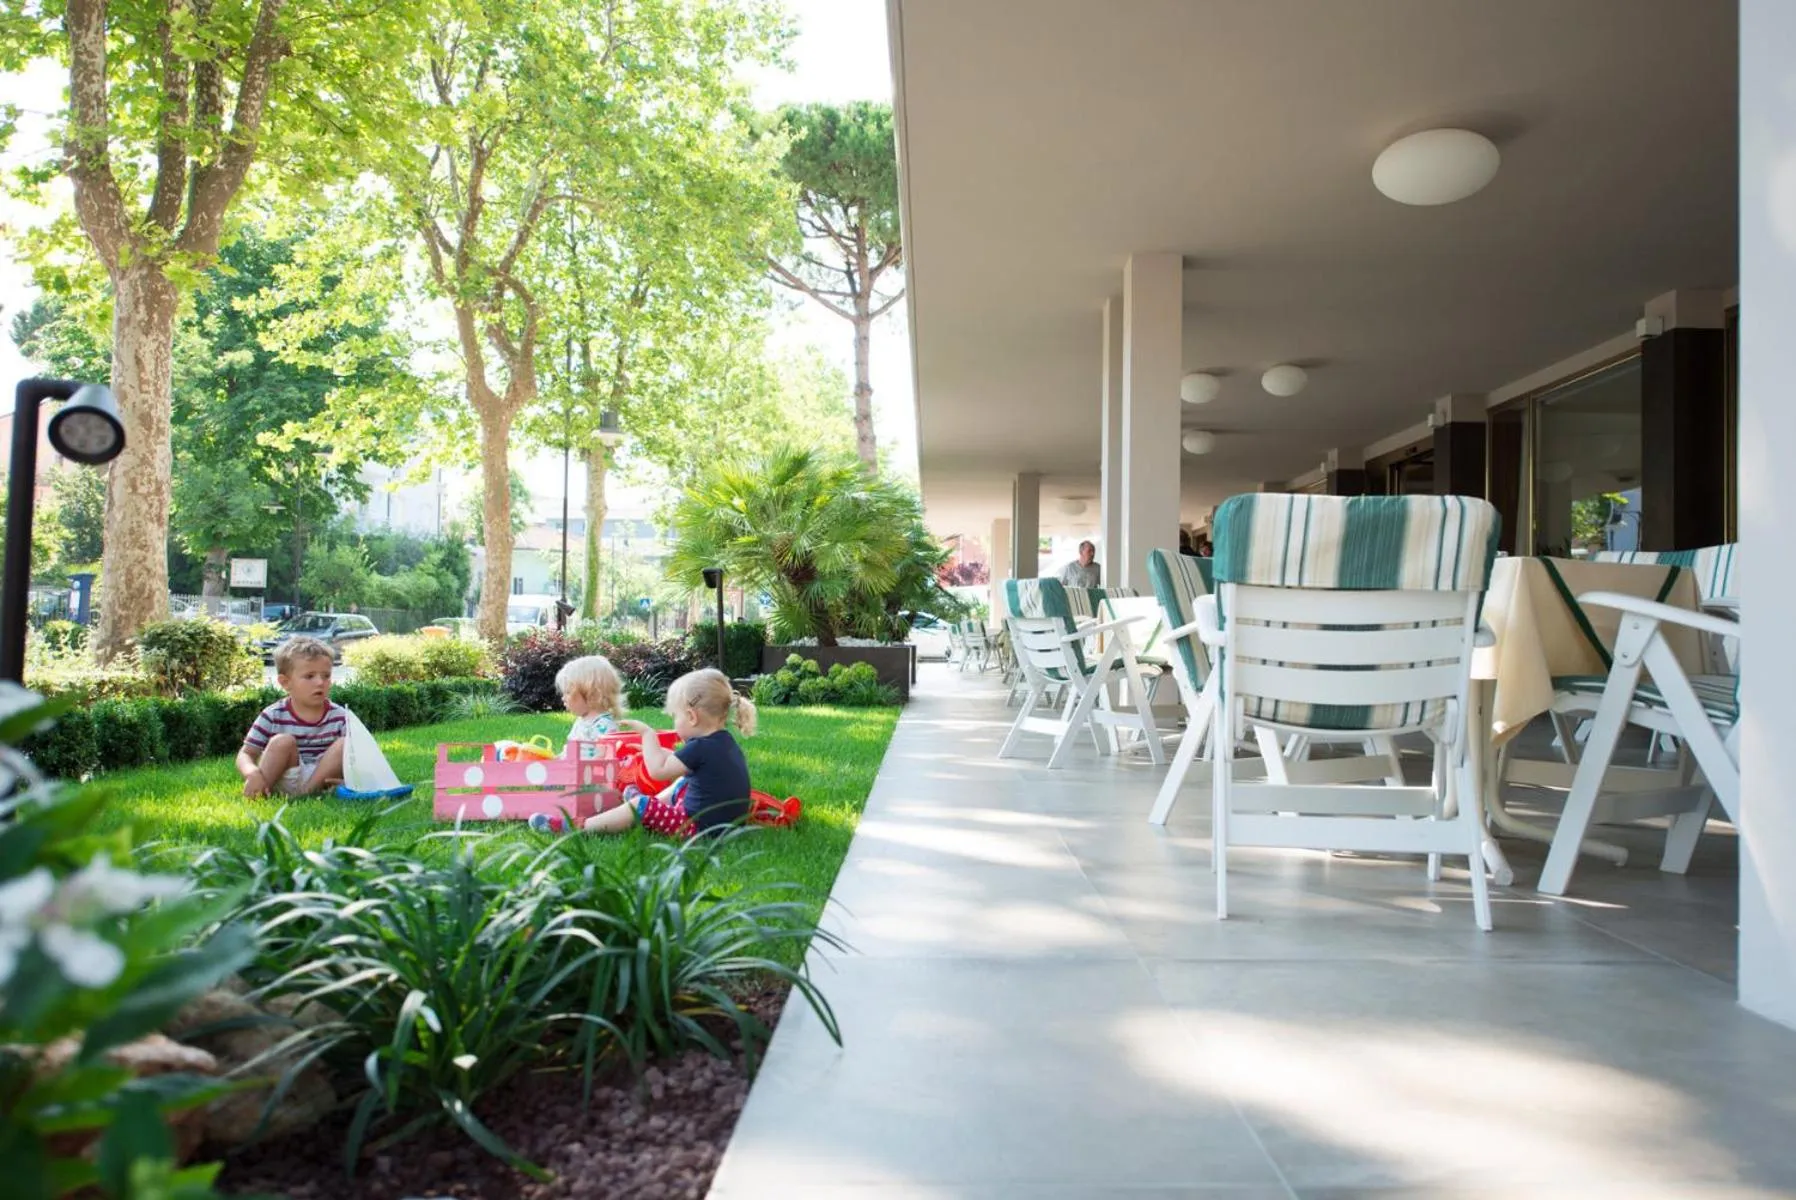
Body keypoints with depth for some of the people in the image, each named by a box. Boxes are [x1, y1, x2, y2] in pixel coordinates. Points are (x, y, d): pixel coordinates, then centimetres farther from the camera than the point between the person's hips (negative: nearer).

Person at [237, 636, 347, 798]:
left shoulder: (339, 717, -1)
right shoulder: (273, 716, -3)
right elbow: (246, 754, -1)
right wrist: (252, 772, -26)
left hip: (320, 780, 1)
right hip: (281, 783, -1)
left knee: (344, 745, -22)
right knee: (283, 742, -24)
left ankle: (306, 791, -26)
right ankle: (260, 793, -20)